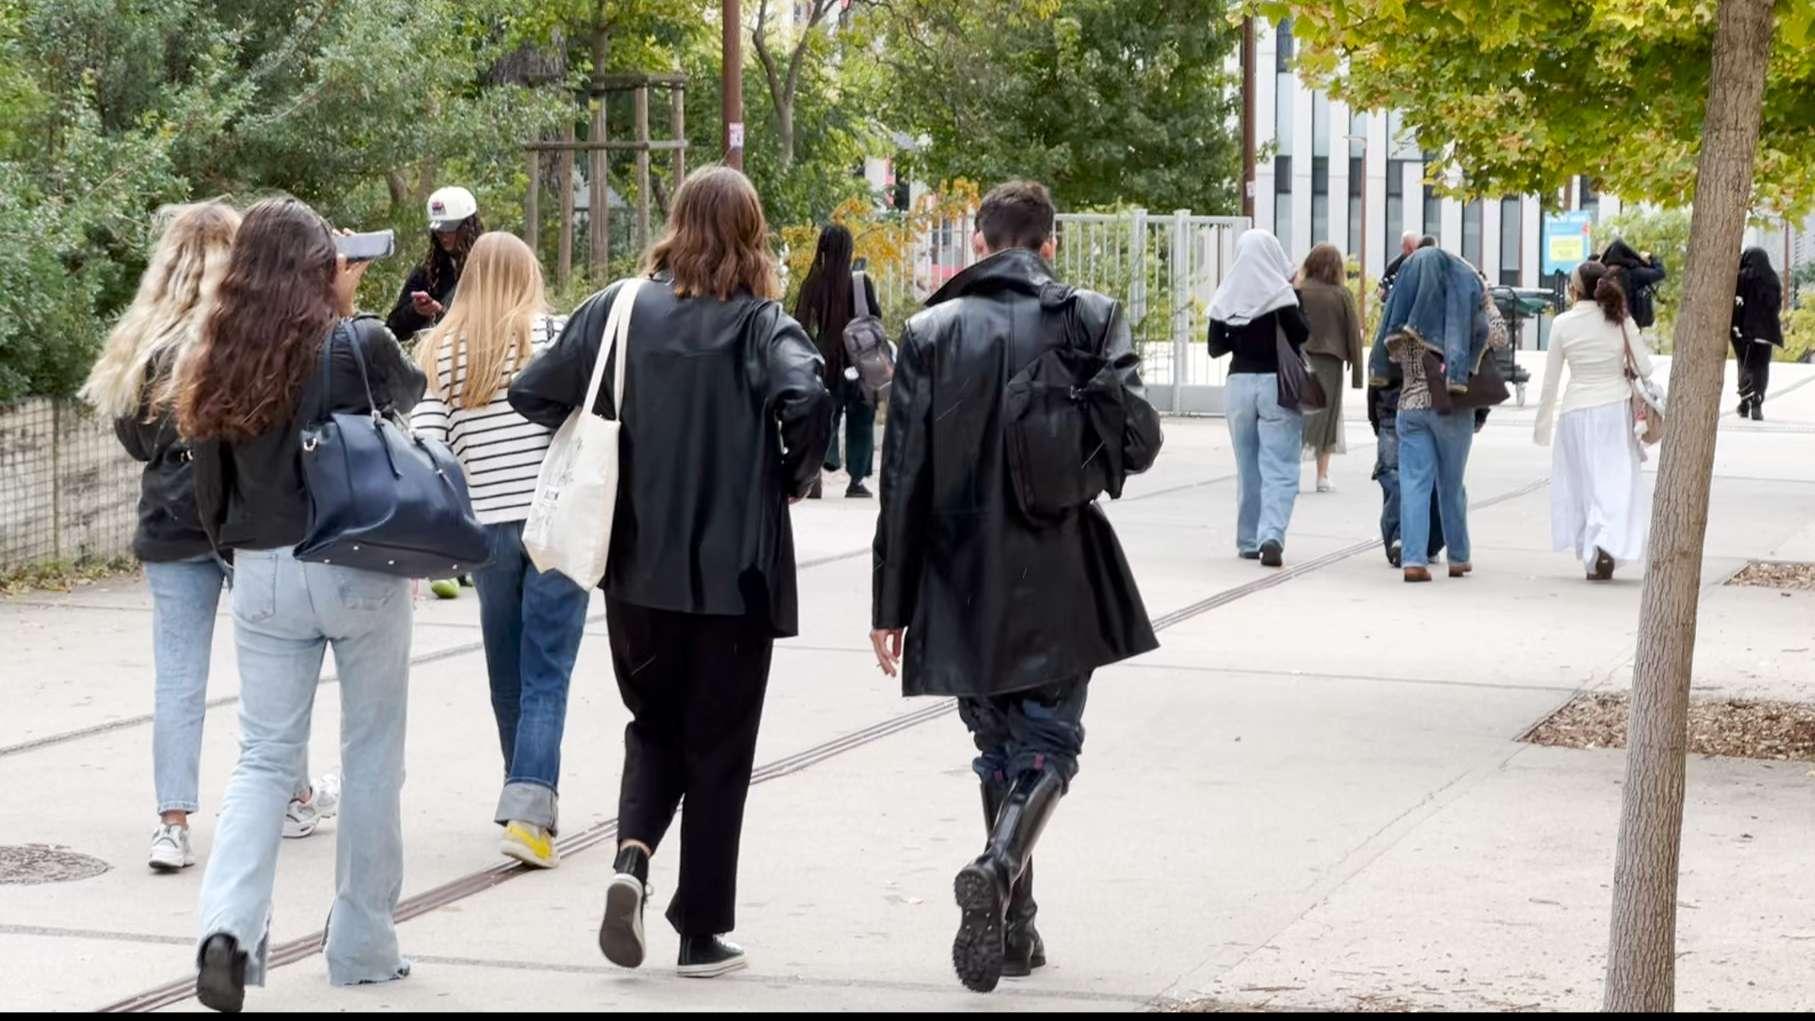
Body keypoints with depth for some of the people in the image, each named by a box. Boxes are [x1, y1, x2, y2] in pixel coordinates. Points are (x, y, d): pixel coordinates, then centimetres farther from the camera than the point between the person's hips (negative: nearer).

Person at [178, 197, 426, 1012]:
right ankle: (361, 946, 16)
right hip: (358, 570, -3)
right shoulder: (358, 345, -9)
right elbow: (410, 390, 13)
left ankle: (229, 924, -15)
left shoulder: (221, 366, 2)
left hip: (262, 577, 3)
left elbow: (209, 484, 8)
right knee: (371, 754, 10)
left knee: (263, 756, 7)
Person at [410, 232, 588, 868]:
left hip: (486, 524, 3)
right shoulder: (557, 334, -1)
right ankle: (529, 811, -15)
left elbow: (424, 445, -1)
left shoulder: (441, 350, 6)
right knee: (546, 676, -3)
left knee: (508, 677, 16)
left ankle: (526, 805, 27)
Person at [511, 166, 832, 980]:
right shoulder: (760, 323, -9)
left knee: (655, 725, 20)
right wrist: (794, 477, -8)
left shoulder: (619, 308, 0)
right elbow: (805, 401, -26)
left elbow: (532, 394, 0)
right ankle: (702, 933, 12)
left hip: (638, 566, 3)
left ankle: (631, 855, -5)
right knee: (717, 747, 9)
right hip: (734, 570, -3)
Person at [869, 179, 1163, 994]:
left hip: (963, 585, 2)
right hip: (1058, 587, -2)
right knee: (1048, 743, 7)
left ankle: (1013, 927, 16)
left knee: (998, 748, 16)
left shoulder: (931, 331, 0)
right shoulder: (1091, 318, -3)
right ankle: (1000, 868, -21)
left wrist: (891, 602, 3)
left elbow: (903, 481, -1)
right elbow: (1137, 443, -8)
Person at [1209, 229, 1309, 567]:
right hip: (1277, 383, -4)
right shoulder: (1279, 293, -10)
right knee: (1280, 468, -4)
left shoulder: (1227, 297, 2)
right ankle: (1272, 535, -21)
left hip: (1239, 383, 4)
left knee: (1248, 467, 14)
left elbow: (1215, 347, 5)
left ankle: (1248, 541, 17)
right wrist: (1296, 294, 3)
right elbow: (1303, 333, -7)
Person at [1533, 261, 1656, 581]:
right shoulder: (1621, 321, -4)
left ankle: (1592, 555, 10)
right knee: (1616, 481, 2)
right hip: (1616, 408, 0)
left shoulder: (1563, 324, -4)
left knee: (1583, 483, 11)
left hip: (1577, 411, 0)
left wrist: (1543, 422, 11)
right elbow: (1644, 368, -2)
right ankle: (1607, 542, -19)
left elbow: (1550, 380, 1)